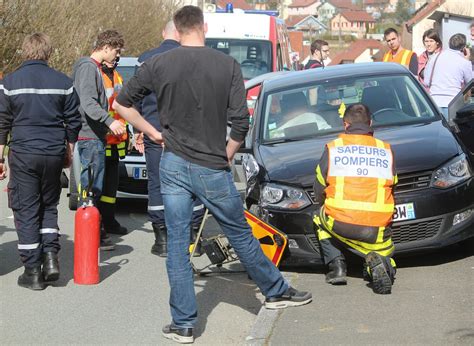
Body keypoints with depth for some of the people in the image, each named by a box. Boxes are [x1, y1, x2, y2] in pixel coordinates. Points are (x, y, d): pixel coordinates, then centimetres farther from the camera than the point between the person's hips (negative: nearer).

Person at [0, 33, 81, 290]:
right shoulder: (63, 82, 2)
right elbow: (73, 122, 7)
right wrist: (68, 153, 19)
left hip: (23, 153, -2)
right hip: (54, 154, 2)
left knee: (26, 211, 4)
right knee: (49, 206, 19)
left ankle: (33, 271, 3)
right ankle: (51, 255, 3)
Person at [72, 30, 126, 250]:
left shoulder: (95, 68, 19)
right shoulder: (88, 67, -13)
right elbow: (88, 103, -25)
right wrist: (110, 121, -38)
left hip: (96, 136, 11)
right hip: (90, 137, -11)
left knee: (95, 186, 16)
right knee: (92, 186, -9)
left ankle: (97, 231, 24)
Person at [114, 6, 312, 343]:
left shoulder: (158, 65, -2)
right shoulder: (228, 65, -6)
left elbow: (121, 103, 3)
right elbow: (241, 122, -8)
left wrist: (153, 133, 11)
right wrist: (226, 157, 7)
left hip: (174, 165, 1)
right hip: (213, 169, -1)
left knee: (177, 245, 6)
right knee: (241, 236, 16)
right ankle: (276, 292, 33)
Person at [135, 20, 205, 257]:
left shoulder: (146, 59, 4)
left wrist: (138, 131, 14)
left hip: (155, 131, 1)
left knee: (157, 184, 5)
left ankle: (162, 240, 5)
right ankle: (193, 237, 10)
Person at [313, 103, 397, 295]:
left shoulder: (333, 148, 7)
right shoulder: (386, 150, 11)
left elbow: (319, 190, 11)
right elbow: (391, 187, 14)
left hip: (339, 223, -1)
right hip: (376, 229, 1)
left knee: (320, 217, 32)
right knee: (384, 254, 26)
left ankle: (336, 266, 13)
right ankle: (378, 261, -12)